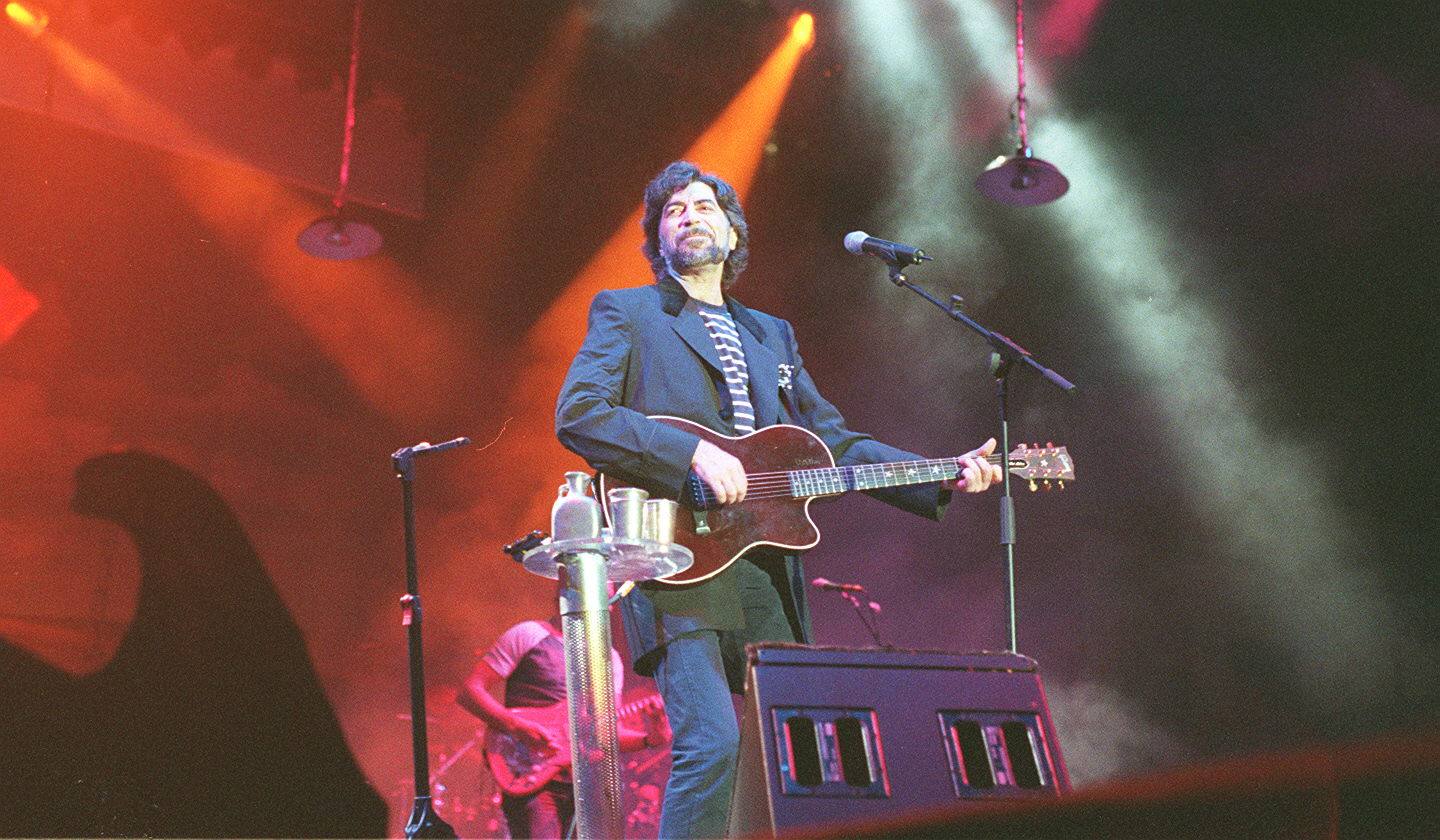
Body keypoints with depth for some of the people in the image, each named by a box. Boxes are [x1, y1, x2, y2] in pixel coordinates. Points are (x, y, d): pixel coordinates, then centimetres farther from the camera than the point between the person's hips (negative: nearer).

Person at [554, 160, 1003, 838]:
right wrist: (692, 451, -18)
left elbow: (833, 441, 20)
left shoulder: (773, 335, 25)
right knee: (711, 741, -20)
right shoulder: (626, 313, 9)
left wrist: (945, 479, 8)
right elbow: (576, 414, -6)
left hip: (767, 577, 6)